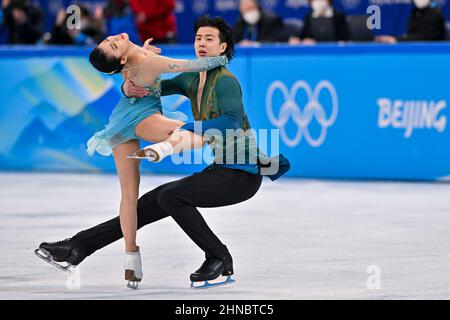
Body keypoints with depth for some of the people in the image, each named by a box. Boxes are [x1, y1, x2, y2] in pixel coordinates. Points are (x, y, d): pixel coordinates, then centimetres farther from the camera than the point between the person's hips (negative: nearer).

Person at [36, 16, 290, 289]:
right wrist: (129, 88, -9)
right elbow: (147, 88, 15)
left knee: (170, 196, -20)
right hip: (221, 170, 9)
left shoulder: (225, 80, -14)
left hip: (243, 174, -9)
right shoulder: (191, 80, 12)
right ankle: (79, 246, 12)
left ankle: (220, 259, -9)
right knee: (152, 202, 7)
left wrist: (188, 129, -30)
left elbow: (233, 121, -30)